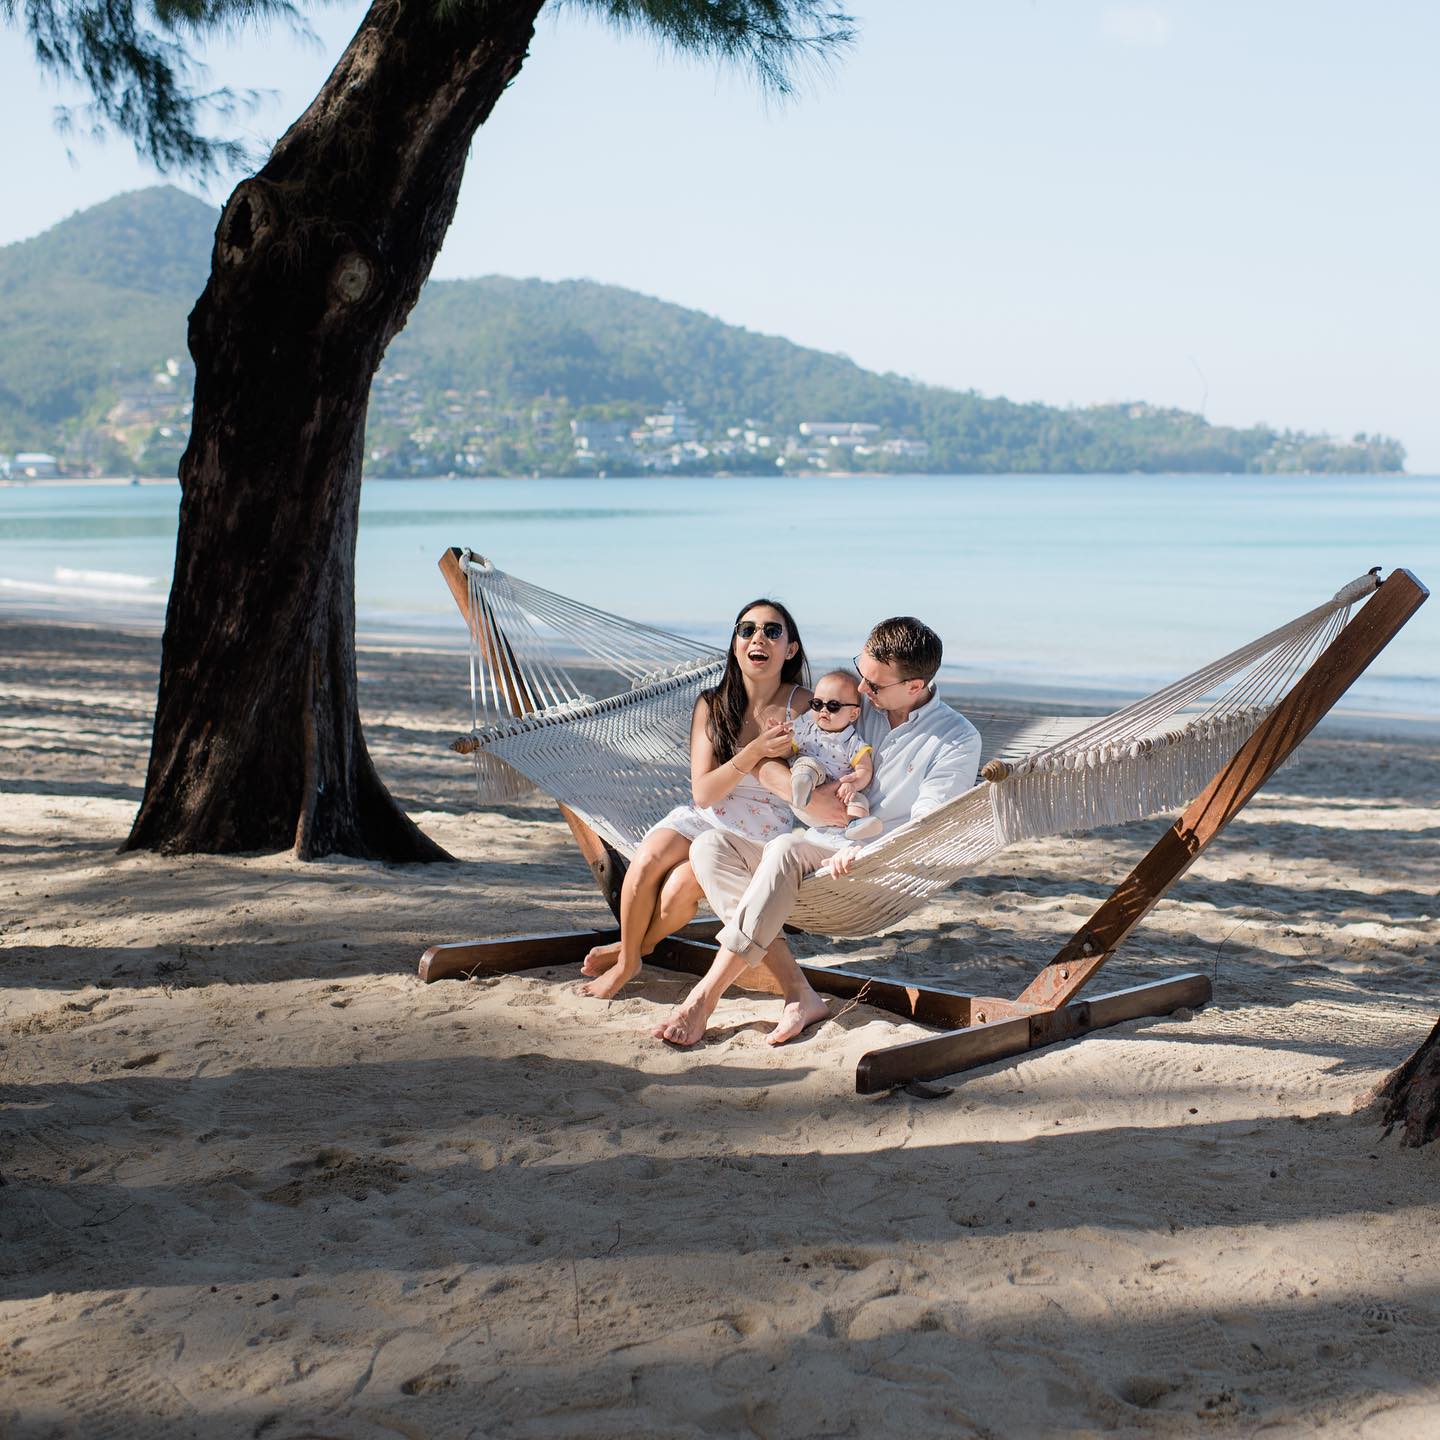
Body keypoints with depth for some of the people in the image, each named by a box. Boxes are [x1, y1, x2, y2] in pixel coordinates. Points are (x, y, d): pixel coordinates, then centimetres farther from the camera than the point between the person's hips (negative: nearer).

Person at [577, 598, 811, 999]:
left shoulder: (802, 706, -10)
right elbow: (703, 792, -9)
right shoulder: (712, 705, -2)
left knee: (681, 884, -28)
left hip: (763, 837, -3)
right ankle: (627, 960, -3)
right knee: (647, 860, -27)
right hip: (705, 819, 3)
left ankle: (635, 949, 3)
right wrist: (755, 750, -22)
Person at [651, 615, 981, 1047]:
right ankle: (797, 991, -29)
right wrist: (809, 796, -3)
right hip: (815, 851, 7)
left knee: (786, 850, -36)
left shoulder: (959, 741, -6)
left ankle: (704, 997, -35)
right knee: (709, 847, -18)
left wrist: (862, 852, -28)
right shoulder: (859, 704, 10)